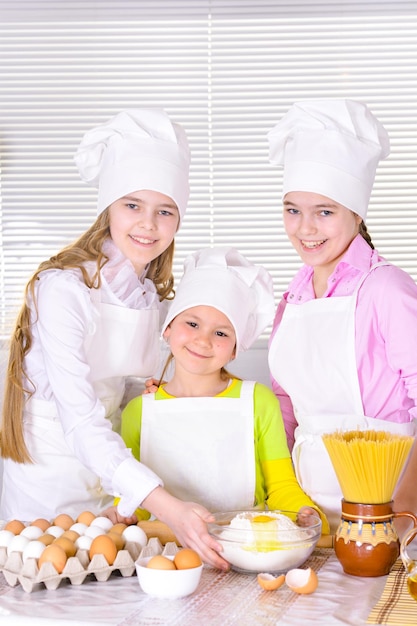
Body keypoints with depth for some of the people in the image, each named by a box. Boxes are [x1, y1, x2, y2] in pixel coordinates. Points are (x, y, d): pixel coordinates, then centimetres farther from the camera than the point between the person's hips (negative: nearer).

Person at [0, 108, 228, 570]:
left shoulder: (154, 294, 1)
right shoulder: (62, 287, -21)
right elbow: (80, 420, -29)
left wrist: (133, 499, -1)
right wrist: (166, 506, -39)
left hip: (111, 475, 6)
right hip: (47, 477, -6)